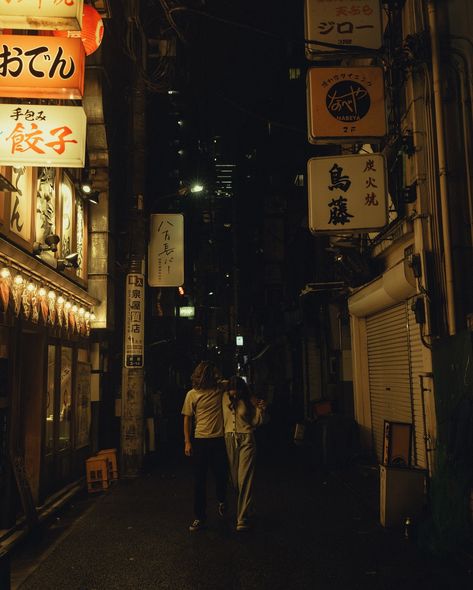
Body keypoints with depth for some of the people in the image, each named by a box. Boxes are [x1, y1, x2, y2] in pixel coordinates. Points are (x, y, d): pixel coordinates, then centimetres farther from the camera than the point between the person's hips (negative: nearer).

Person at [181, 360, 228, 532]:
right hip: (200, 440, -1)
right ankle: (200, 517, 14)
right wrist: (187, 442, -1)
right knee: (199, 479, 3)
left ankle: (221, 500, 40)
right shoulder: (192, 394, -1)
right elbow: (187, 419, 4)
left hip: (219, 439, 1)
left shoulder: (220, 389, 1)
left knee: (221, 474, 7)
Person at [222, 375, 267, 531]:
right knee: (234, 478, 8)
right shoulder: (225, 397, 3)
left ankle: (243, 518, -6)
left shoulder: (250, 400, -3)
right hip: (229, 439, 3)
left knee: (244, 479, -8)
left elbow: (256, 422, 2)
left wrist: (261, 410, -13)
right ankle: (248, 509, 28)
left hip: (246, 439, -3)